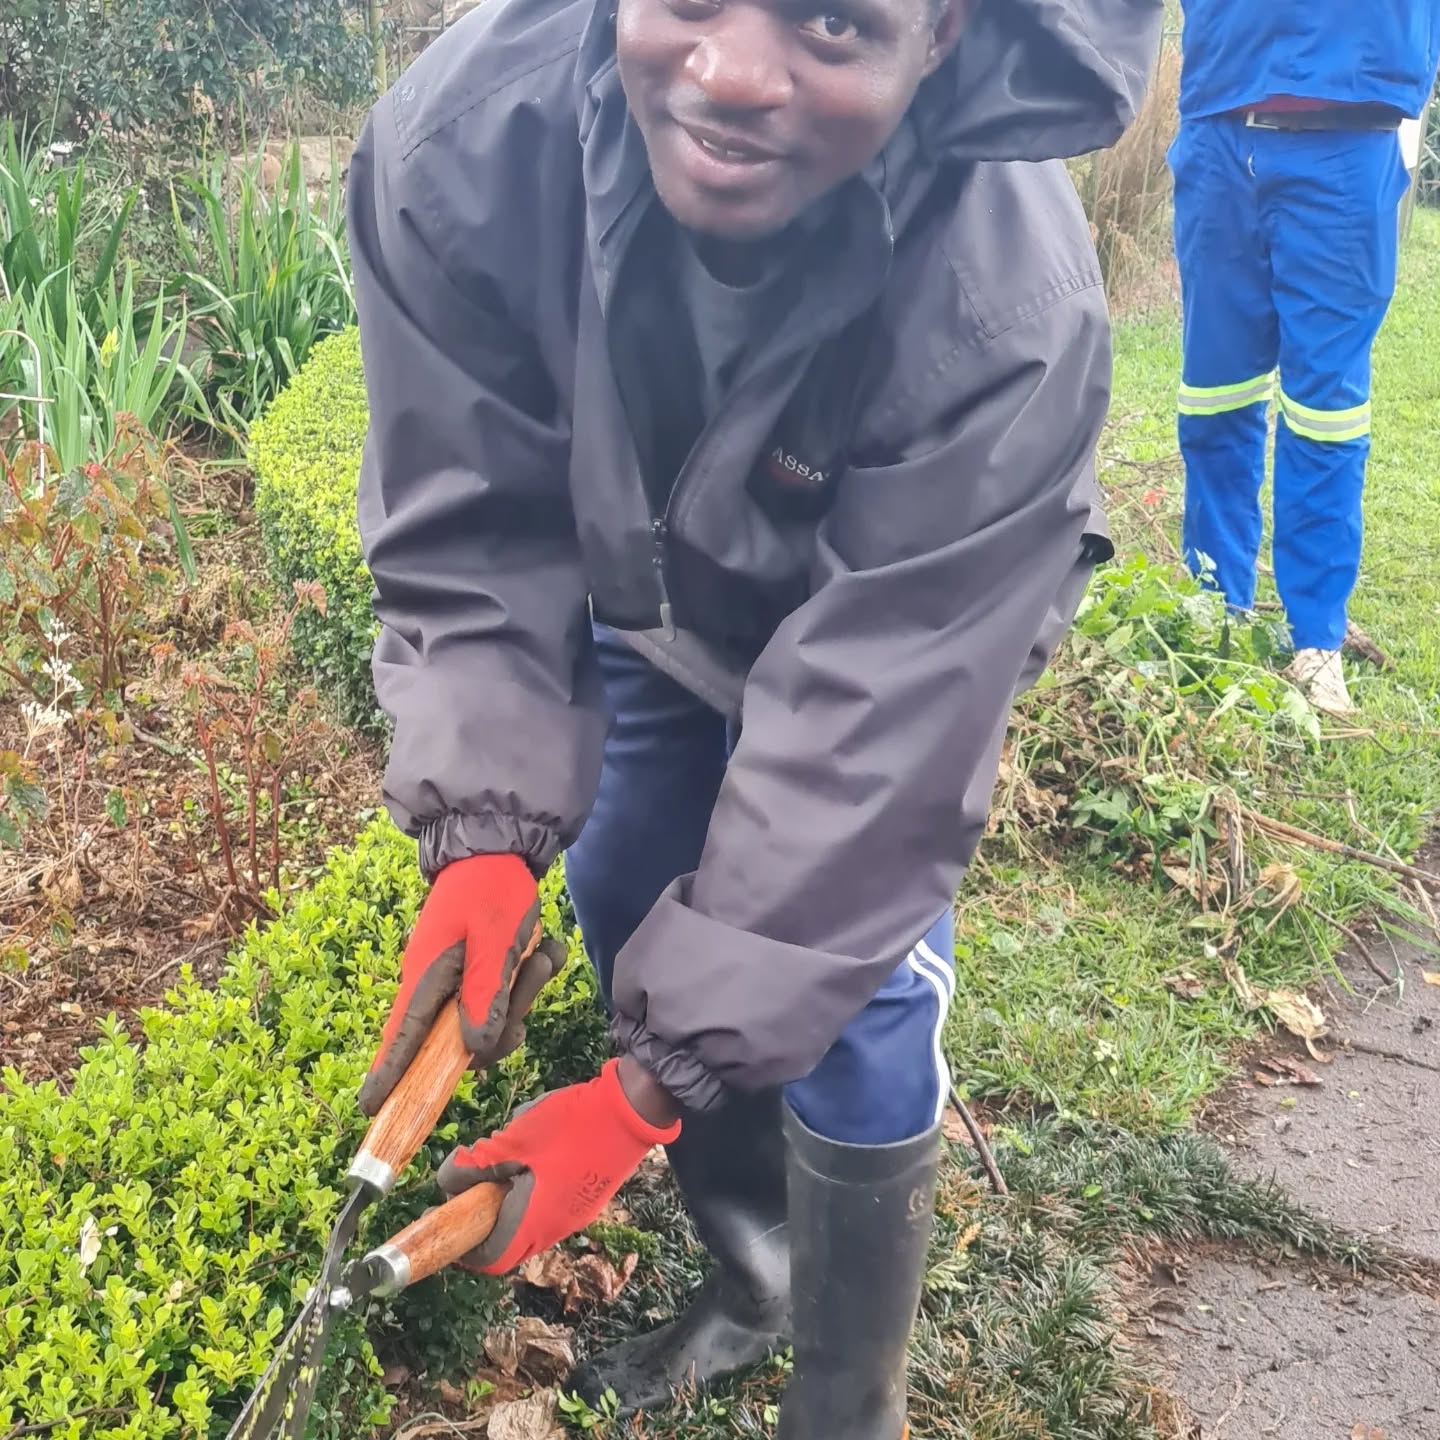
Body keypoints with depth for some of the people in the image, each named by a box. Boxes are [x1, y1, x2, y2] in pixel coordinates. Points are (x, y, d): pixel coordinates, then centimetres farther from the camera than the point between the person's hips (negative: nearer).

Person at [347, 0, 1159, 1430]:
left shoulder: (1009, 317, -41)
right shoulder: (454, 143, -33)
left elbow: (865, 737, -37)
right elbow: (472, 536, -22)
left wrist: (654, 1083, -33)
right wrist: (483, 830, -37)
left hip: (898, 628, -3)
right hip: (647, 603, 4)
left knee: (848, 996, -10)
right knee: (625, 911, 10)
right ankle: (754, 1278, 38)